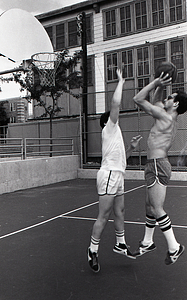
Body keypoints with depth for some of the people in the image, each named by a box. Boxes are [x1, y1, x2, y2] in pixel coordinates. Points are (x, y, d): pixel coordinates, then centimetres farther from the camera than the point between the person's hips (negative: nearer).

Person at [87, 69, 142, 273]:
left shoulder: (115, 134, 26)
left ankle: (120, 244, 28)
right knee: (104, 216, -8)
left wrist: (131, 148, 16)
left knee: (119, 211, 15)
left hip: (117, 175, 10)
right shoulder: (109, 129, -1)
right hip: (109, 174, -10)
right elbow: (115, 103, -12)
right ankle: (93, 250, 1)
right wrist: (120, 82, -1)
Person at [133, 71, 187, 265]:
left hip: (157, 165, -10)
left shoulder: (165, 117, -14)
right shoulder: (169, 118, 12)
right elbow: (156, 102, 29)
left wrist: (156, 82, -7)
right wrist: (160, 86, 16)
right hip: (157, 164, 10)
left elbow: (138, 99, -11)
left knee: (157, 209, -5)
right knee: (150, 206, 17)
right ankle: (147, 242, 29)